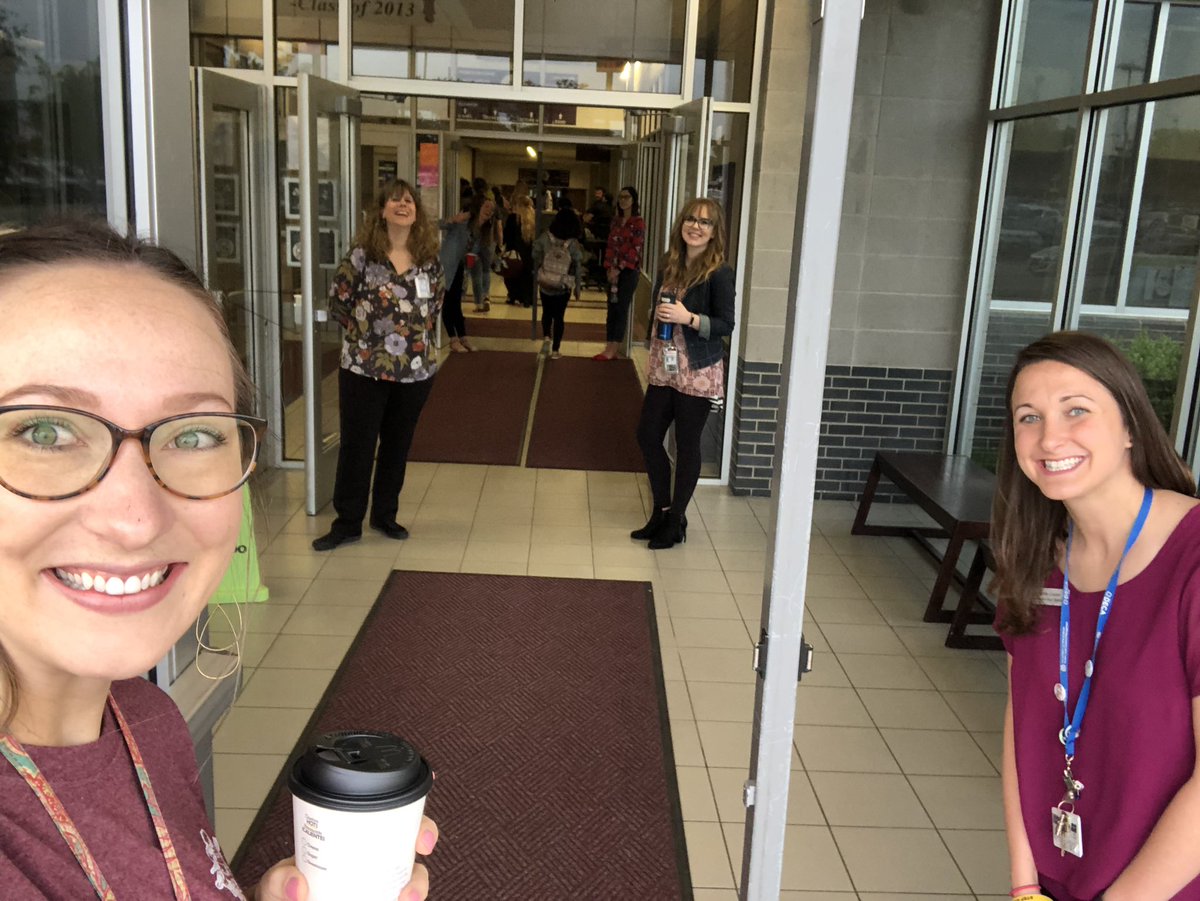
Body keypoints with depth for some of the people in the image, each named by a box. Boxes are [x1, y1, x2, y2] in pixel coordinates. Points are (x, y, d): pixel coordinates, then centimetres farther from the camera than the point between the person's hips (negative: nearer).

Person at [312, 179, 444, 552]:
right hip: (364, 367, -3)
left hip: (416, 368, 3)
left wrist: (420, 332, 7)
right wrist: (362, 331, -1)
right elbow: (337, 298, -1)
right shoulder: (362, 254, -6)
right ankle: (347, 522, 13)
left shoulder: (428, 258, 3)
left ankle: (384, 515, 27)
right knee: (356, 445, 3)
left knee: (397, 445, 13)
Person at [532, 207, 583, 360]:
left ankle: (546, 337, 12)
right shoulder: (573, 243, -11)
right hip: (563, 286, 0)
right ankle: (555, 350, 11)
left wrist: (536, 275, 11)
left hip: (545, 283, 0)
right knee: (559, 316, 10)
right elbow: (578, 266, -5)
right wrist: (578, 286, 5)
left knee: (547, 312, 25)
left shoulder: (545, 237, -10)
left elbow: (536, 258, -4)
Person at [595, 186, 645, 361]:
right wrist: (609, 268, -4)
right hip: (614, 270, 6)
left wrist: (620, 269, -13)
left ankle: (613, 350, -2)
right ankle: (610, 347, 9)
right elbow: (610, 246, 9)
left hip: (629, 271, -6)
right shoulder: (616, 221, 13)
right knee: (611, 309, 5)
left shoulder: (638, 222, -6)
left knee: (621, 309, -4)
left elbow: (635, 249, -12)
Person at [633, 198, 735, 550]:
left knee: (687, 445, 3)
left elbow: (726, 325, -14)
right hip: (664, 367, 7)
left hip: (697, 372, -7)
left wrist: (688, 318, -24)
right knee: (647, 435, 9)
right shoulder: (669, 265, 7)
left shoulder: (719, 273, -12)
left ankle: (676, 521, 18)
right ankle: (662, 512, 26)